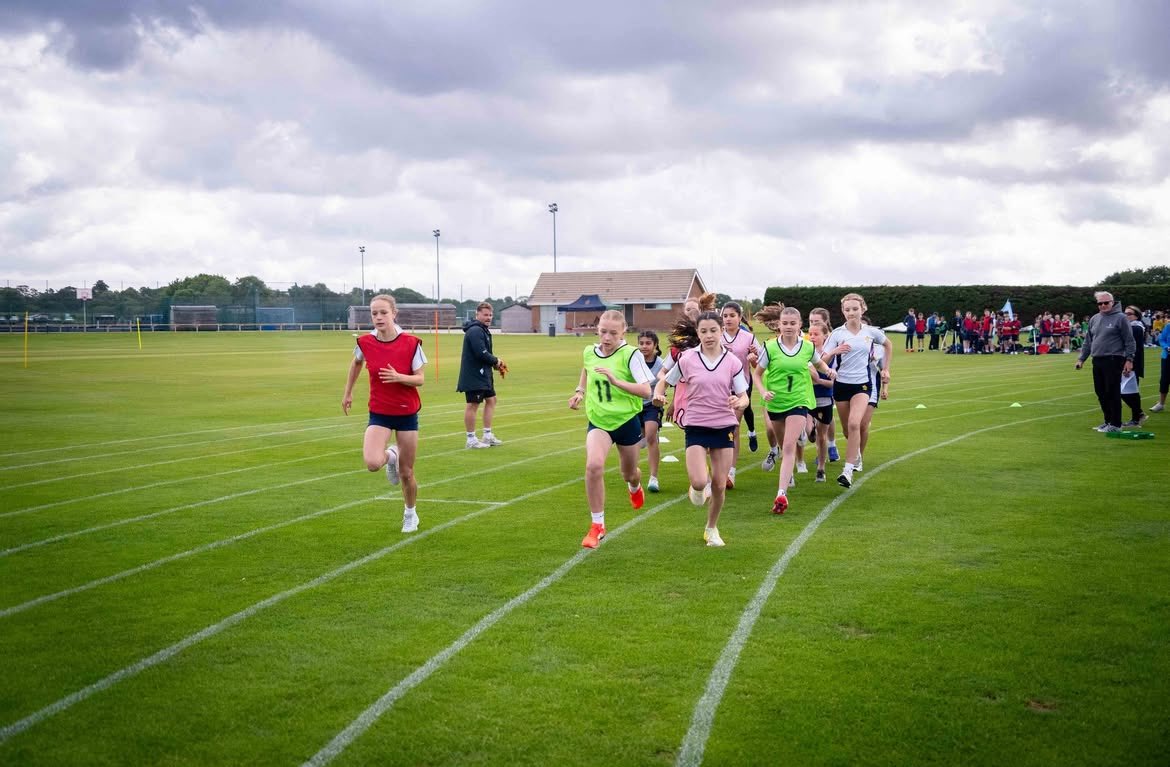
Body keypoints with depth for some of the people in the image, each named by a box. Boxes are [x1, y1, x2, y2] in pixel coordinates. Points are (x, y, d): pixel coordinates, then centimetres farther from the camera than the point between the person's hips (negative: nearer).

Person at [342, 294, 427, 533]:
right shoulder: (365, 342, -8)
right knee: (373, 463, -24)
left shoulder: (411, 343, -14)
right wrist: (348, 392, 18)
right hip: (379, 413, 1)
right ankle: (391, 456, 15)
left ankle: (410, 513, 36)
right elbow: (356, 363, 15)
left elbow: (419, 379, -9)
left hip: (407, 413, -1)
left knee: (406, 473, 7)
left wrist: (398, 377, -28)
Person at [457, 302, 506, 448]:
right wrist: (496, 361, -11)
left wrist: (495, 364, 2)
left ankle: (488, 435, 22)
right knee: (473, 404, -4)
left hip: (483, 374, 11)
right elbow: (481, 353, -25)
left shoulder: (483, 330, 16)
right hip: (474, 375, -11)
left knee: (491, 400, 15)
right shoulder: (475, 331, -17)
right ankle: (471, 439, 3)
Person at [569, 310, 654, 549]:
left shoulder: (630, 354, -16)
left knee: (629, 473, 19)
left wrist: (615, 380, -33)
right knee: (593, 465, -25)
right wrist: (580, 391, 10)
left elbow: (645, 390, -23)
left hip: (627, 421, -2)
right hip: (598, 421, 2)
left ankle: (635, 487, 61)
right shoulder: (590, 352, -1)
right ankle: (597, 525, -13)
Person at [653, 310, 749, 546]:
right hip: (696, 426, -1)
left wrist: (739, 403, -23)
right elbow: (664, 381, 7)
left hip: (724, 426, 2)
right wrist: (658, 394, -15)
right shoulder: (687, 359, -4)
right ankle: (698, 487, 23)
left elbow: (744, 396, 1)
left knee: (720, 484, 4)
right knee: (699, 482, -17)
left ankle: (712, 528, 27)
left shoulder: (732, 362, -2)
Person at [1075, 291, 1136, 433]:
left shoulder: (1120, 318, -4)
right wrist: (1081, 358, 15)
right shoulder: (1094, 319, 15)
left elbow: (1129, 341, -5)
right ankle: (1108, 421, 20)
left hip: (1113, 361, -7)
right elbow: (1088, 341, 20)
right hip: (1097, 361, 7)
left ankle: (1115, 424, 0)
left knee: (1112, 393, -6)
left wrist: (1129, 359, -11)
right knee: (1101, 393, 10)